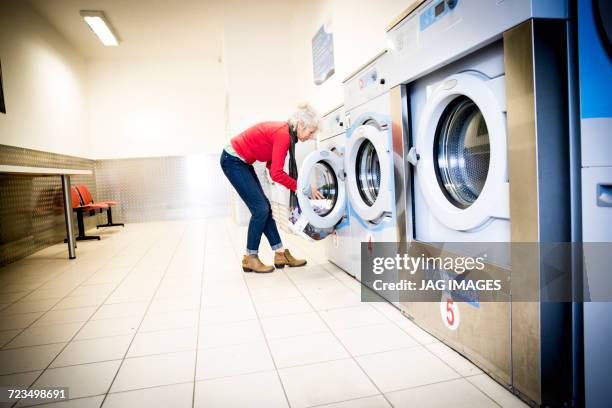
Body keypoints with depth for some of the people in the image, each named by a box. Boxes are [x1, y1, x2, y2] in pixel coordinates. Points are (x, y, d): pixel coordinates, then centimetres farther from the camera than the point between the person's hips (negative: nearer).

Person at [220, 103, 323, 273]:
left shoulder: (283, 131, 5)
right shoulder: (283, 135, -23)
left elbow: (271, 165, 9)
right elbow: (277, 174, -26)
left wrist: (297, 185, -3)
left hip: (241, 161, 9)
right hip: (233, 161, -9)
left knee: (264, 208, 7)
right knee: (260, 209, -8)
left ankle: (280, 254, 13)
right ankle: (250, 258, 5)